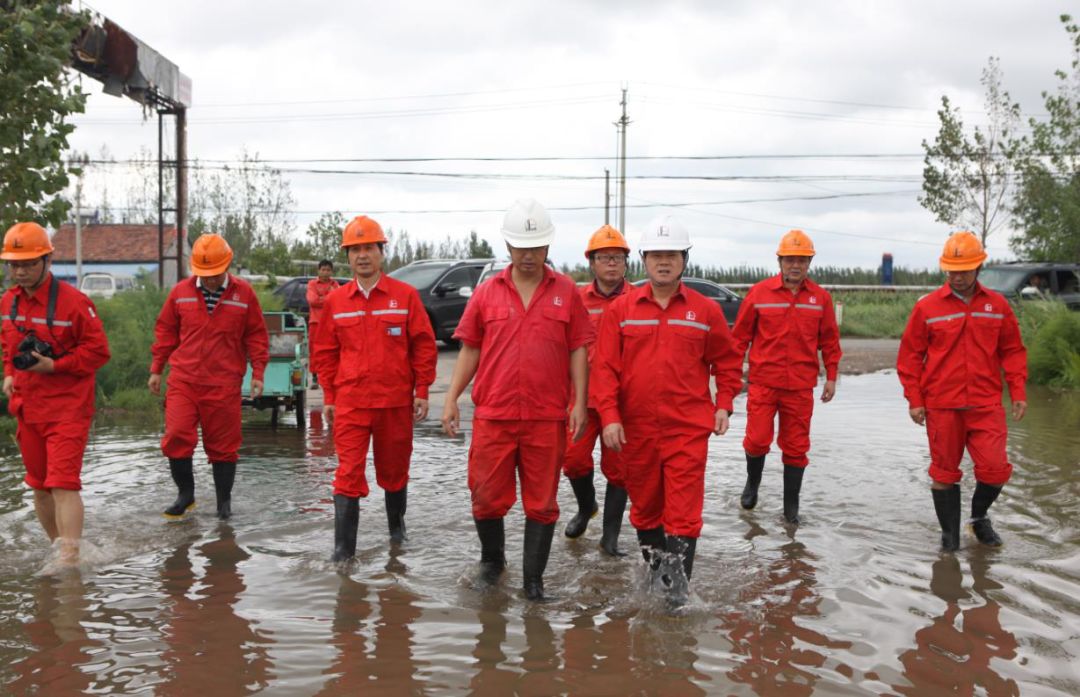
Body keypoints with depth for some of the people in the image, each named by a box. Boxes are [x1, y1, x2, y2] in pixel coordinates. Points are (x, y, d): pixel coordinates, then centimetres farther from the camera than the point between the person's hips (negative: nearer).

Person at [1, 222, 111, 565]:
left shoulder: (73, 302, -15)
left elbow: (98, 351, -12)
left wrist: (55, 365, -18)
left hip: (67, 408, -7)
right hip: (27, 407, 7)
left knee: (63, 484, -13)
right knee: (39, 485, 15)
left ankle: (70, 560, -13)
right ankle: (59, 548, 30)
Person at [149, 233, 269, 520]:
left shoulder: (243, 293, 2)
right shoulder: (181, 292, 5)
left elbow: (256, 335, 7)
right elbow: (165, 331, 13)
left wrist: (257, 373, 2)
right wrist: (156, 370, 13)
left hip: (224, 384, -1)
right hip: (183, 380, 1)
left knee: (223, 443, 5)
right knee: (177, 436, -9)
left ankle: (224, 501, 19)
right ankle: (185, 494, 11)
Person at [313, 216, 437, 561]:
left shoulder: (405, 295, -1)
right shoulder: (335, 301, 5)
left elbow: (424, 345, 1)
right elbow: (326, 352, 10)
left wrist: (422, 391, -2)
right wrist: (329, 397, 7)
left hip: (396, 401, 0)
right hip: (350, 402, 1)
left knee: (394, 469, 14)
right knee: (348, 474, -4)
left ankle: (396, 525, 38)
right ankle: (344, 547, 0)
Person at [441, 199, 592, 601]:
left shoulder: (566, 292, 3)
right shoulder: (486, 293, 6)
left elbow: (578, 351, 3)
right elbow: (470, 349, 9)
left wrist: (579, 405, -3)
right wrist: (451, 399, 3)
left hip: (547, 417, -1)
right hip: (492, 415, 1)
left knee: (541, 503, 6)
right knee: (486, 497, 7)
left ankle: (533, 579, 18)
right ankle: (492, 558, 33)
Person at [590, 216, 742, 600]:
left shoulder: (706, 310, 3)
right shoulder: (620, 309, 2)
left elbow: (727, 361, 14)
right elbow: (604, 366, -1)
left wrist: (724, 405, 5)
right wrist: (609, 416, -9)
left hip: (688, 429, -1)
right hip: (636, 429, 2)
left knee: (683, 514, -5)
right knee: (645, 508, 15)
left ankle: (676, 591, 2)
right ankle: (653, 572, 34)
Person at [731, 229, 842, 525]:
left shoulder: (820, 297, 4)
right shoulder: (759, 293, -2)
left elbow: (829, 340, 10)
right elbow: (740, 335, 2)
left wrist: (831, 377, 9)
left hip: (801, 386, 2)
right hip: (763, 381, -1)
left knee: (796, 446, 7)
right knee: (757, 440, -1)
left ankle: (791, 505, 19)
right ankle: (752, 484, 29)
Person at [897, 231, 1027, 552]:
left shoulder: (997, 305, 5)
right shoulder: (927, 307, -2)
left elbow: (1013, 351, 11)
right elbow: (910, 356, 2)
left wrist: (1018, 392, 3)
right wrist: (914, 399, -2)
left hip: (986, 405, 1)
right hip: (941, 405, -1)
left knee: (995, 468, -4)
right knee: (944, 471, 7)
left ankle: (979, 517, 25)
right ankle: (949, 534, 21)